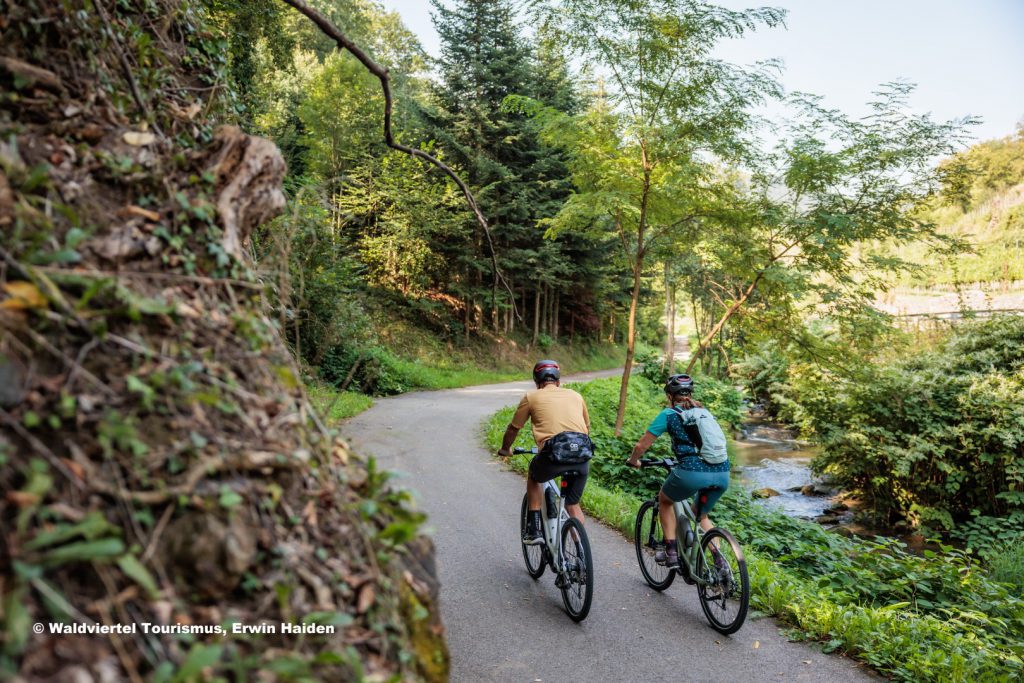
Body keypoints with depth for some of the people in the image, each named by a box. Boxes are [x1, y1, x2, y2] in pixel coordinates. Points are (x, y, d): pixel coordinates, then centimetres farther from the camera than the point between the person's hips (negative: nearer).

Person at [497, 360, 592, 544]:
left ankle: (533, 530, 23)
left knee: (534, 477, 30)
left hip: (552, 454, -2)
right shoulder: (575, 395, 23)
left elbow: (513, 428, 23)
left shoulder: (532, 397, 14)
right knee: (573, 505, 23)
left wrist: (505, 449, 42)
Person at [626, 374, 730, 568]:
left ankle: (671, 552, 18)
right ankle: (719, 561, 17)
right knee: (701, 515, 30)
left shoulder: (669, 414, 8)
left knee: (664, 500, 25)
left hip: (692, 472, -5)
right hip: (722, 474, 5)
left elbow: (641, 446, 8)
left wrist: (633, 461, 28)